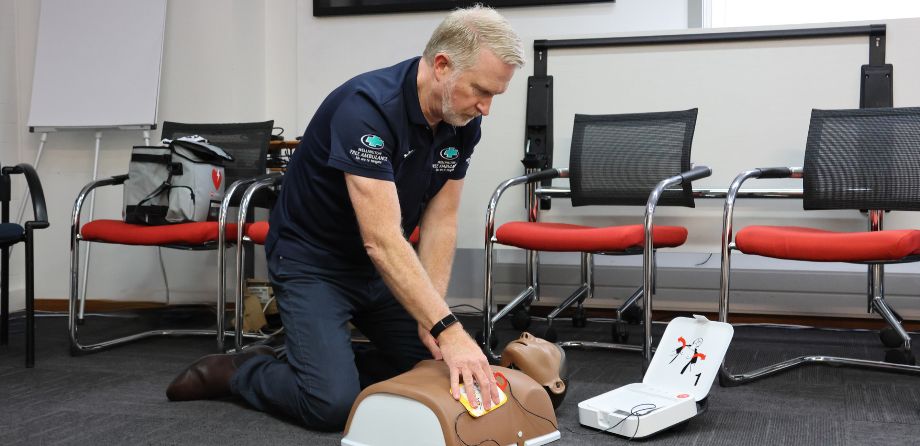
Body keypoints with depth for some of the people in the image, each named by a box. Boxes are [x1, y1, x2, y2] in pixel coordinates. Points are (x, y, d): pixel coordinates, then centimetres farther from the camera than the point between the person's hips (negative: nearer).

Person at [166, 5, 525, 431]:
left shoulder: (462, 124, -8)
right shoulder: (367, 107, -31)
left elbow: (439, 221, -5)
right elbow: (381, 240, -37)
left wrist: (430, 317, -15)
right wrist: (447, 328, -41)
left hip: (383, 265, 7)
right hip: (312, 260, -7)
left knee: (437, 372, 2)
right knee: (333, 403, -19)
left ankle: (334, 361, 22)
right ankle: (237, 371, 9)